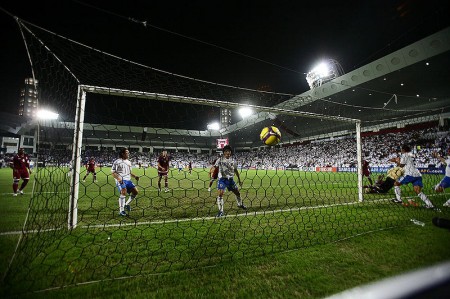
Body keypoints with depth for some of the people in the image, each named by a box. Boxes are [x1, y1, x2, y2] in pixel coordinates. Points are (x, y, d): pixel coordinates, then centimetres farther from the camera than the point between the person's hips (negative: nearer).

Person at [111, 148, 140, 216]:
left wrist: (135, 176, 10)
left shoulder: (128, 162, 17)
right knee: (123, 192, -25)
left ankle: (127, 204, 20)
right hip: (121, 180, -7)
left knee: (135, 191, -2)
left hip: (128, 180, 7)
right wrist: (118, 178, -21)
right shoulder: (117, 162, -5)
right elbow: (113, 172, -7)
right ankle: (121, 211, -15)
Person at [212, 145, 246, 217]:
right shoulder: (220, 160, -7)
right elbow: (215, 167, -13)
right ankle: (221, 211, -3)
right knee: (220, 194, -16)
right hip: (222, 179, -4)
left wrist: (239, 179, 18)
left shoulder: (233, 161, 5)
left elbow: (236, 170, 14)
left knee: (237, 192, 14)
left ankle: (240, 204, 43)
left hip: (231, 179, 4)